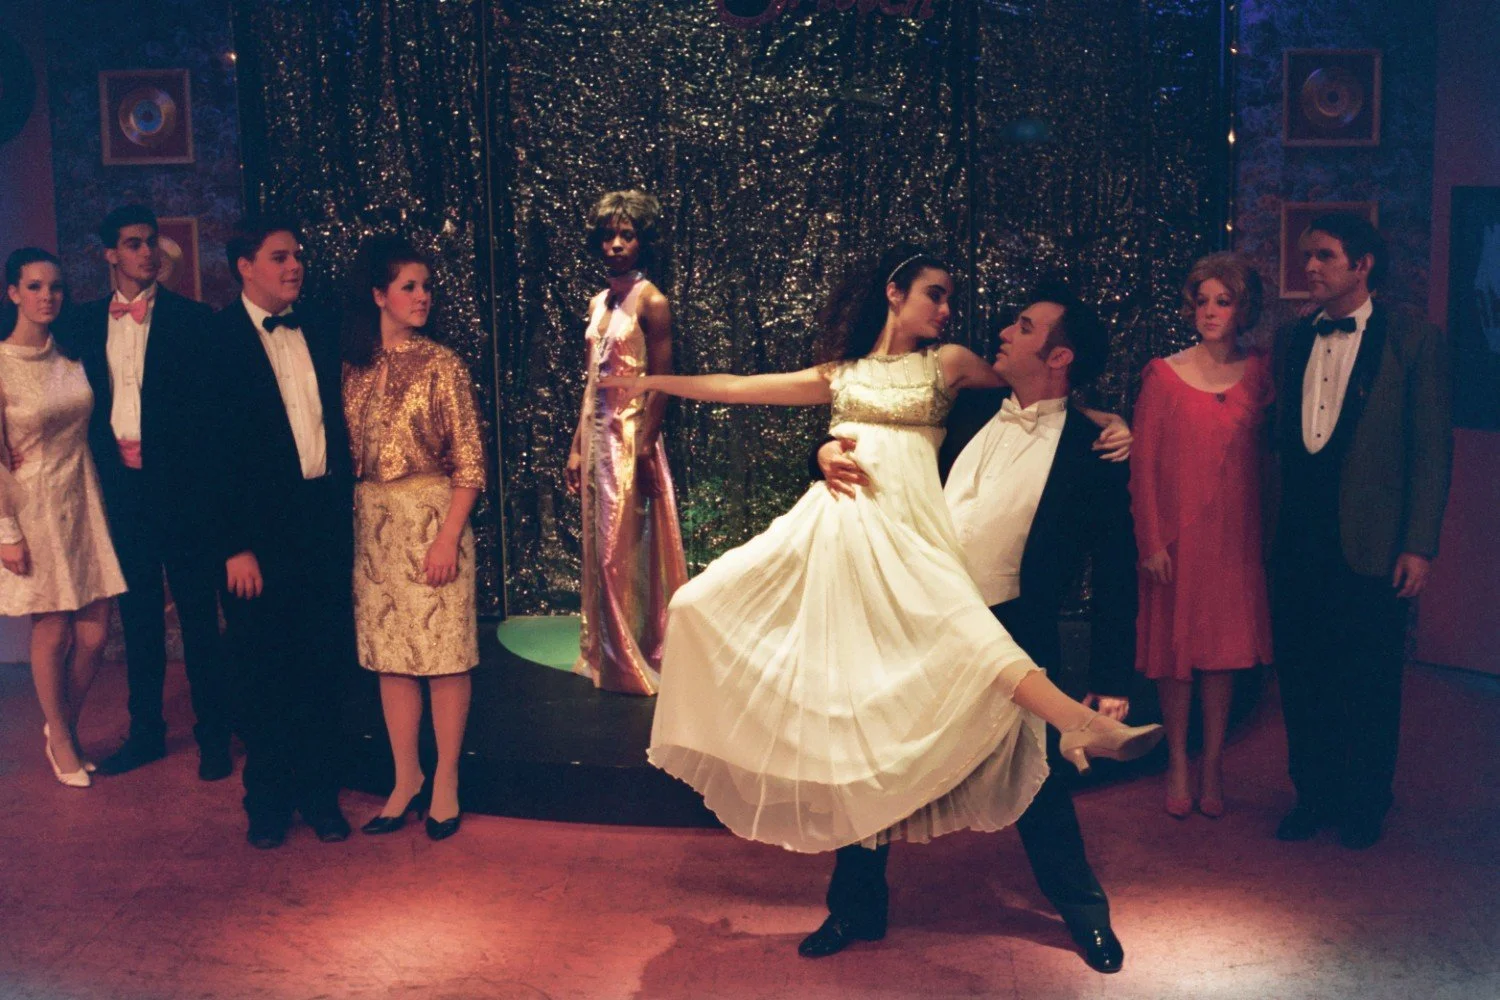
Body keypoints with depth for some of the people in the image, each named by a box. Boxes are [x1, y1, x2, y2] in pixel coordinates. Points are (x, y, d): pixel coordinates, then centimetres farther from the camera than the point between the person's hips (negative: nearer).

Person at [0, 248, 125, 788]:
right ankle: (60, 742, 24)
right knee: (52, 632, 3)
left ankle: (63, 728, 27)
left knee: (93, 634, 3)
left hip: (82, 502, 4)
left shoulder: (70, 356, 4)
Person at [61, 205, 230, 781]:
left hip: (179, 481, -4)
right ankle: (146, 731, 24)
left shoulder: (191, 319, -3)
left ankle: (213, 734, 11)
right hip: (121, 481, 4)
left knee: (197, 610, 2)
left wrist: (200, 471, -11)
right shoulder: (87, 322, 9)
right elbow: (86, 400, 13)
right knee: (138, 610, 13)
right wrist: (104, 460, 2)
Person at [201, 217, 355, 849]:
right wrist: (234, 546, -13)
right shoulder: (216, 338, -7)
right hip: (260, 531, -4)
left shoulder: (319, 334, 10)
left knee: (321, 667, 11)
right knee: (262, 673, 8)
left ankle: (320, 794, 26)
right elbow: (212, 450, -10)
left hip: (324, 522, 4)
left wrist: (343, 513, 7)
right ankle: (267, 801, 25)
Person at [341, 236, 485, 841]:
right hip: (372, 524, 4)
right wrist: (348, 525, 3)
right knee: (389, 655, 9)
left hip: (432, 518, -4)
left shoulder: (441, 365, -4)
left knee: (444, 653, 0)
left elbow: (469, 462, -6)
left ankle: (445, 781, 14)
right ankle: (406, 778, 22)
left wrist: (448, 538, -13)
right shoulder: (354, 369, 6)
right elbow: (345, 454, 10)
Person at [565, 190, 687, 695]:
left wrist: (643, 449, -19)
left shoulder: (651, 302, -8)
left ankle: (642, 660, 10)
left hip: (633, 438, -7)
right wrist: (577, 445, 12)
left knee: (631, 549, -2)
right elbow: (592, 382, 15)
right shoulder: (599, 303, 14)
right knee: (601, 548, 11)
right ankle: (608, 657, 22)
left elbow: (661, 385, -12)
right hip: (597, 435, 7)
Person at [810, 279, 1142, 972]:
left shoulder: (1090, 453, -8)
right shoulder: (968, 409, 6)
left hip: (1012, 638, -4)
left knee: (1039, 782, 9)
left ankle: (1084, 912, 33)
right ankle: (856, 905, 31)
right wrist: (831, 452, -10)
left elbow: (1114, 571, -5)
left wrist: (1111, 680, -6)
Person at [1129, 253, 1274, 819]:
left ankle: (1213, 763, 20)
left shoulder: (1259, 374, 5)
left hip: (1234, 534, 2)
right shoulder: (1163, 376, -3)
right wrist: (1150, 540, -9)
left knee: (1224, 646, 7)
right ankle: (1177, 764, 19)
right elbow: (1143, 465, -4)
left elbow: (1263, 451, 8)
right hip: (1176, 533, -2)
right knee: (1176, 647, 5)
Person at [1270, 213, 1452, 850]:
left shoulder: (1416, 342, -3)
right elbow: (1284, 440, 11)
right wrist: (1274, 527, 4)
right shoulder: (1293, 342, 10)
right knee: (1302, 677, 10)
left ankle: (1364, 806, 26)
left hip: (1371, 544, -4)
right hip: (1299, 544, 4)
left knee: (1370, 681, 7)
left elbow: (1432, 450, -5)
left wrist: (1419, 546, -10)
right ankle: (1313, 796, 27)